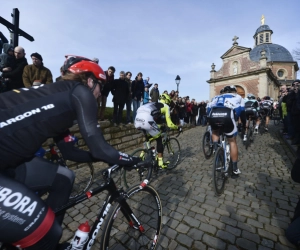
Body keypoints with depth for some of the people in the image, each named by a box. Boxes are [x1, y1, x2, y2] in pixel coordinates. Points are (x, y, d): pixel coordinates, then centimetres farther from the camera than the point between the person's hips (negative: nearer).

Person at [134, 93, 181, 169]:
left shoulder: (153, 104, 38)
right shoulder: (166, 106, 20)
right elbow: (169, 124, 15)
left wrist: (159, 127, 57)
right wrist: (178, 128, 32)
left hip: (137, 120, 7)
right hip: (146, 120, -7)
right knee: (159, 140, 15)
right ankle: (161, 163, 21)